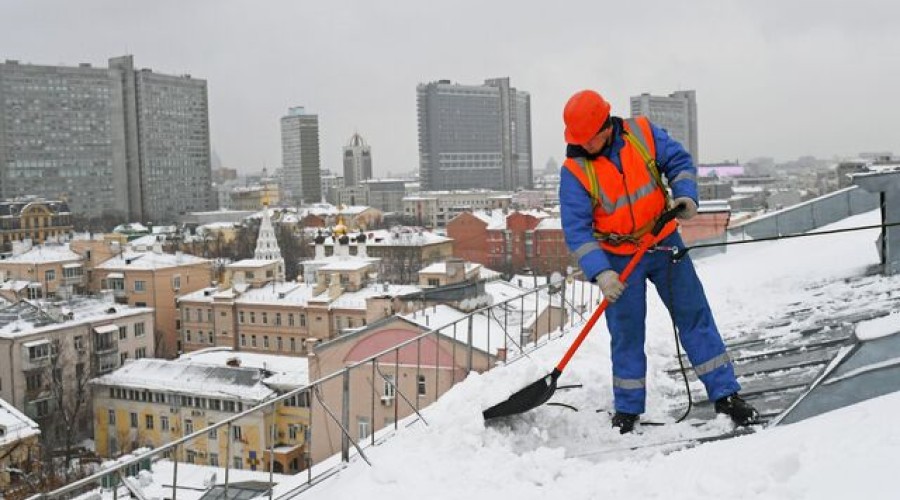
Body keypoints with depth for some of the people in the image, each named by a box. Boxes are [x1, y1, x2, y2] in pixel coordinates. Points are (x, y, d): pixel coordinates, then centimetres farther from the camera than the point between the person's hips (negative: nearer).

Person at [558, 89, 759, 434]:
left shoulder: (642, 133, -10)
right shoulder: (574, 170, -15)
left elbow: (679, 161, 1)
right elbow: (576, 229, -18)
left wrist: (685, 196, -19)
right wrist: (600, 273, -28)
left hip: (664, 243, 2)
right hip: (618, 259, -2)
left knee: (695, 316, 4)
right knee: (626, 333, 1)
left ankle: (725, 396, 13)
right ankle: (628, 410, 17)